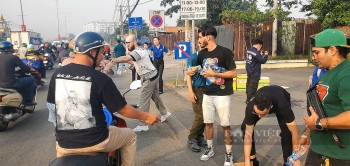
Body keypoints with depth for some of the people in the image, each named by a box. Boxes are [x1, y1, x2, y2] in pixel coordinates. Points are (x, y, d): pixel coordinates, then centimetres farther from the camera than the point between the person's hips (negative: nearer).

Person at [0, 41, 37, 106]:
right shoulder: (13, 57, -12)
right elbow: (25, 68, -7)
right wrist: (32, 69, 14)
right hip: (10, 84, -8)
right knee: (31, 80, 11)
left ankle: (24, 100, 42)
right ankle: (28, 101, 15)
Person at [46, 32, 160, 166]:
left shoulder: (57, 74, -2)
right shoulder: (100, 78, -16)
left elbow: (51, 105, 11)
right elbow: (123, 109, -11)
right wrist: (146, 116, 6)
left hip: (64, 143, 5)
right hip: (94, 142, -5)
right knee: (130, 136, 20)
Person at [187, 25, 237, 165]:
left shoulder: (225, 52, -14)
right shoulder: (202, 54, 5)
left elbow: (233, 73, -14)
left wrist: (214, 74, -18)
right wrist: (192, 72, -1)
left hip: (223, 95, -5)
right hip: (207, 95, 6)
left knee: (225, 125, 3)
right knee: (208, 123, 13)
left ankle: (229, 154, 18)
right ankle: (210, 148, 31)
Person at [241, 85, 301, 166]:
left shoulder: (282, 105, -45)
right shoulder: (250, 107, -39)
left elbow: (295, 132, -37)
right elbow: (248, 134, -32)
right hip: (261, 99, 1)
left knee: (286, 131, -23)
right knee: (245, 127, -15)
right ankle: (251, 159, 2)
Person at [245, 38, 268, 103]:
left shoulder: (248, 51, 7)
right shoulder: (256, 52, -20)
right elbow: (263, 61, -17)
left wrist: (260, 54, 12)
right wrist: (266, 55, -1)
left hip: (249, 72, 9)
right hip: (255, 73, -9)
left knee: (249, 86, 17)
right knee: (253, 87, -1)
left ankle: (248, 100, 28)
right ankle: (250, 101, 5)